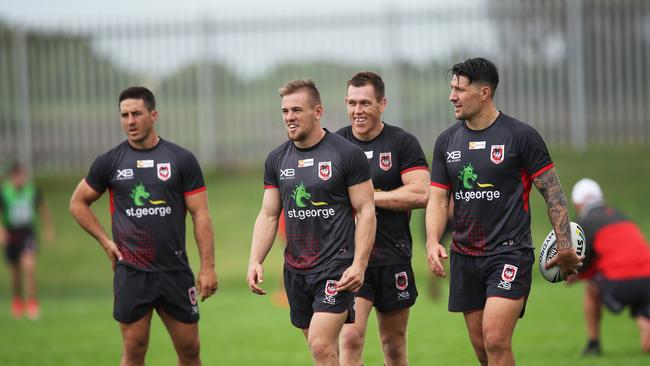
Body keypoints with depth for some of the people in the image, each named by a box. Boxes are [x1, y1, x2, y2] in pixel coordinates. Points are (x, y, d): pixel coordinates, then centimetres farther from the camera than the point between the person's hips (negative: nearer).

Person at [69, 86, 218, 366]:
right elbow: (78, 203, 14)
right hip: (131, 272, 0)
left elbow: (200, 214, 0)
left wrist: (208, 267, -6)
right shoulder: (110, 162, 3)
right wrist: (105, 241, 3)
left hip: (175, 270, 0)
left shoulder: (182, 160, 1)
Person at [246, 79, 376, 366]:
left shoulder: (347, 154, -6)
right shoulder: (277, 159, 9)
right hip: (295, 268, 6)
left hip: (335, 265, -6)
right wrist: (255, 261, -2)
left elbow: (366, 211, -6)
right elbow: (268, 215, 12)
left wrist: (359, 265, -15)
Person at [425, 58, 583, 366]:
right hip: (464, 257, 6)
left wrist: (564, 246, -8)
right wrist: (432, 242, -9)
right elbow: (438, 198, 9)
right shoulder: (447, 141, 9)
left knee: (495, 341, -18)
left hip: (510, 252, -6)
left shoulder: (521, 136, -6)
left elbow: (552, 191, -3)